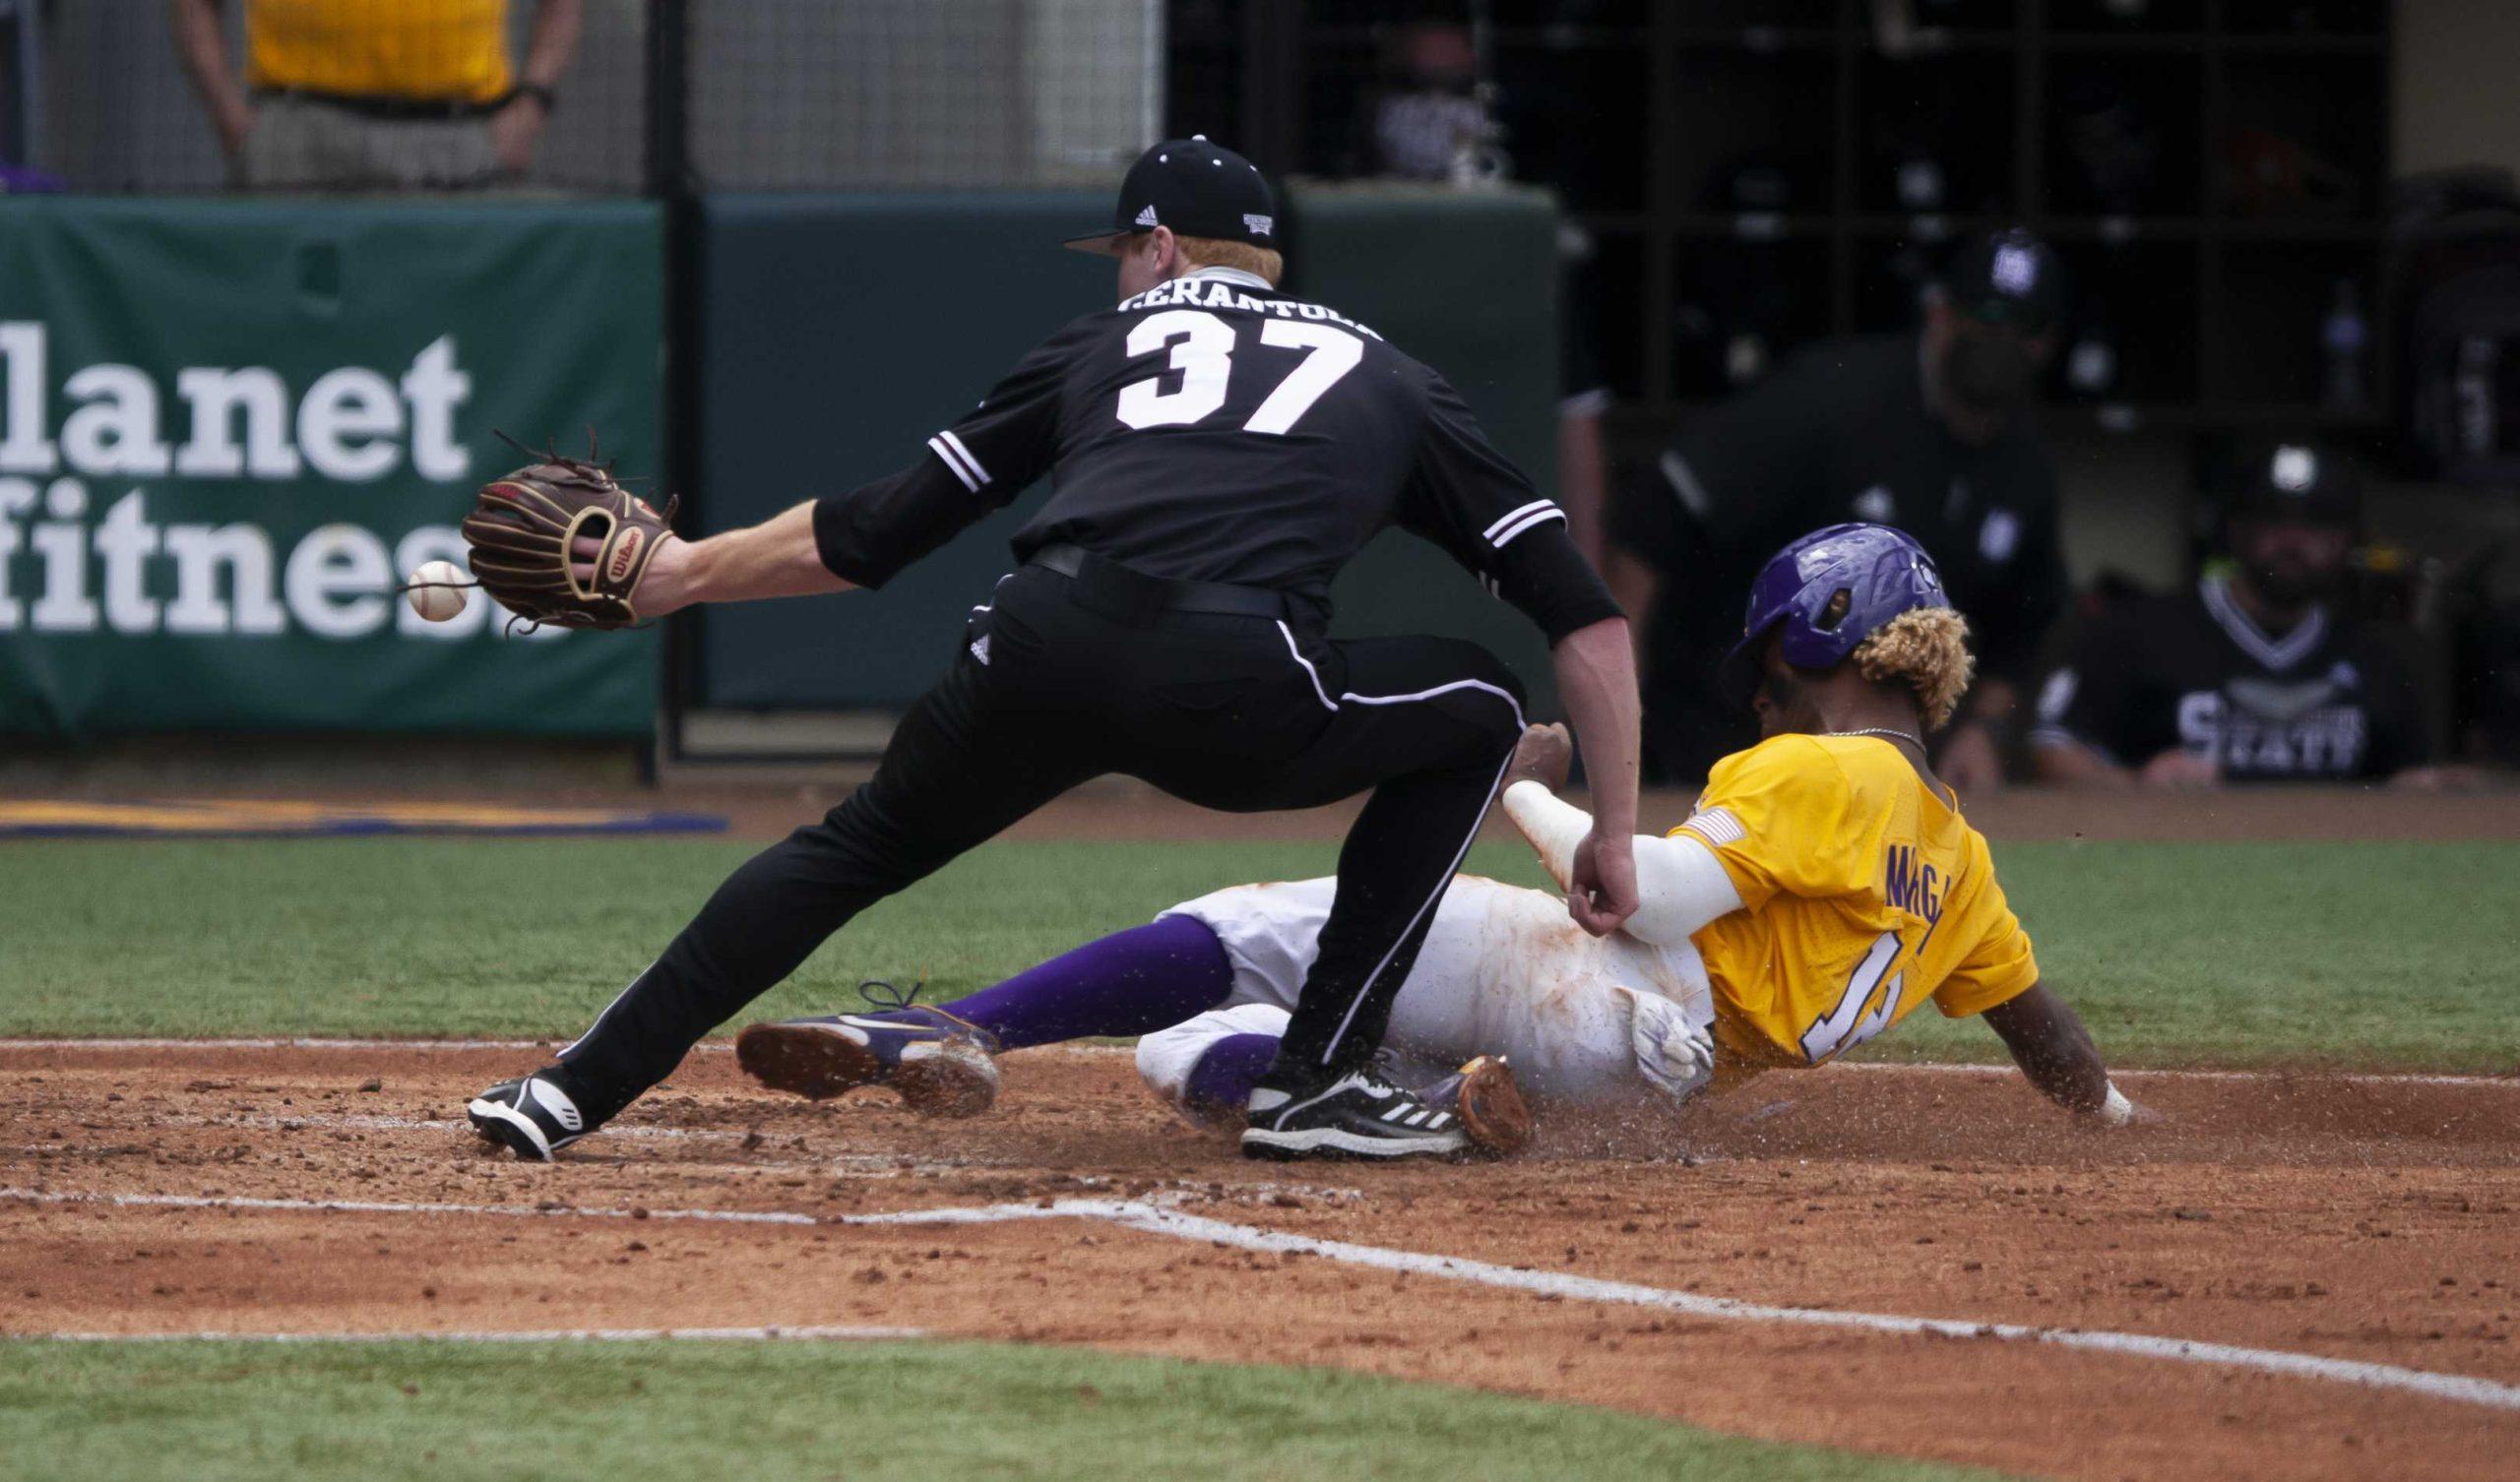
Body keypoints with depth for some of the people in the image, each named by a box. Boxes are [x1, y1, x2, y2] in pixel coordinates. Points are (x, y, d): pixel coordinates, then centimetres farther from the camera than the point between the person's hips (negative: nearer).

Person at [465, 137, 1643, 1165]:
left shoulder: (1102, 345, 30)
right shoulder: (1390, 382, 29)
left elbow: (873, 535, 28)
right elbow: (1586, 614, 21)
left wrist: (687, 573, 42)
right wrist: (1614, 836, 27)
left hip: (1041, 655, 2)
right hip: (1240, 698, -2)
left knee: (855, 847, 28)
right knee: (1478, 712, 24)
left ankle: (580, 1089, 20)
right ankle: (1317, 1083, 17)